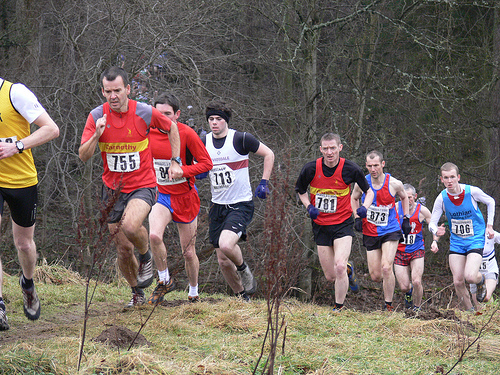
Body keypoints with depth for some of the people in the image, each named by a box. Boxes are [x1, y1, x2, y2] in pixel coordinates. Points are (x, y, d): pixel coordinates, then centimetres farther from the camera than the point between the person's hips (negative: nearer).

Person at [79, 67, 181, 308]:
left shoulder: (145, 112, -10)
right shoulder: (97, 116, -6)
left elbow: (171, 128, 10)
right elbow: (83, 156, -9)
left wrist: (175, 162, 8)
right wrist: (97, 135, -26)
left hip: (143, 186, -3)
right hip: (113, 190, 3)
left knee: (130, 227, -32)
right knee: (123, 249, 4)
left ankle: (146, 256, 0)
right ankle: (137, 293, 29)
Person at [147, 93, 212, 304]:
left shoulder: (187, 134, -14)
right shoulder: (149, 133, -4)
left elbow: (206, 163, -12)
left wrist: (181, 171, -23)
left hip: (186, 197, -2)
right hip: (162, 196, 2)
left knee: (188, 253, 5)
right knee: (154, 236, -26)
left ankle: (193, 293, 30)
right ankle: (164, 281, -5)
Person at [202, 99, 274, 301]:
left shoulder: (241, 139, -10)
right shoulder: (203, 142, 3)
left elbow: (269, 154, 1)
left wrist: (264, 183, -4)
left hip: (241, 205, -5)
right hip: (217, 206, 5)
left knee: (226, 245, -28)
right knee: (223, 262, 4)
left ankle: (244, 269, 3)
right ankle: (242, 296, 25)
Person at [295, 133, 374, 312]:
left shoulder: (350, 169, -11)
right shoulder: (311, 169, -9)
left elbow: (369, 191, 4)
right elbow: (300, 190, 11)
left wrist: (364, 207, -15)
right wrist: (309, 207, -7)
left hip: (343, 224, -2)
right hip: (320, 226, 2)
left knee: (339, 266, -22)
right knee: (330, 276, 4)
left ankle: (339, 308, -4)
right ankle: (349, 270, 40)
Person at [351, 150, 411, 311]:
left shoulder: (394, 184, -10)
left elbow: (404, 197, 13)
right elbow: (354, 198, 16)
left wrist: (406, 218, 9)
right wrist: (357, 217, 4)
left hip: (390, 231, -2)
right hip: (370, 233, 2)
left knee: (386, 268, -20)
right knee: (375, 275, 2)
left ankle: (389, 305, -7)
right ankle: (388, 280, 39)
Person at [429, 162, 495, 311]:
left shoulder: (472, 192, -16)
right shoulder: (442, 198, -11)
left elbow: (490, 202, 4)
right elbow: (432, 223, -5)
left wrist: (489, 225, 0)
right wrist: (436, 232, -28)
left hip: (475, 241, -3)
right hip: (456, 242, 3)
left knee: (470, 277, -21)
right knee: (458, 282, -3)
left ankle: (481, 280, 16)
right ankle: (470, 311, 18)